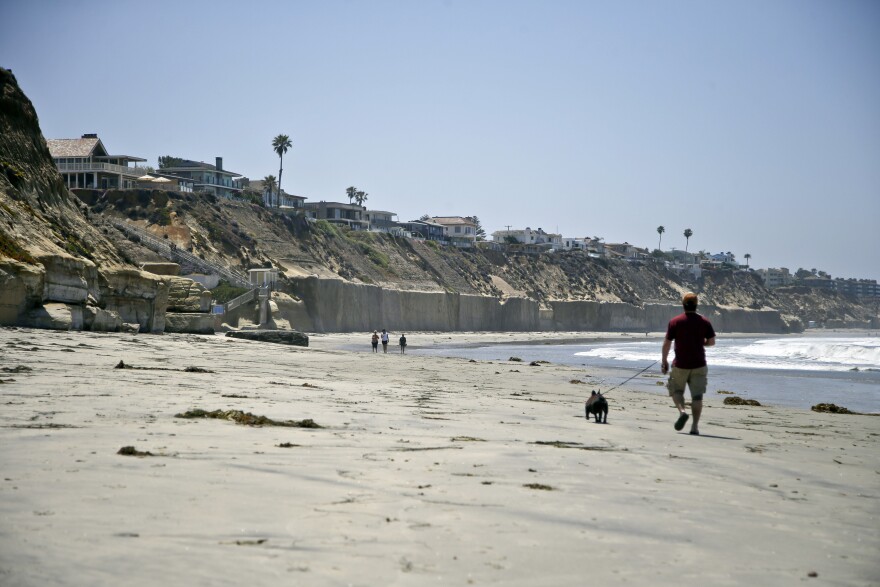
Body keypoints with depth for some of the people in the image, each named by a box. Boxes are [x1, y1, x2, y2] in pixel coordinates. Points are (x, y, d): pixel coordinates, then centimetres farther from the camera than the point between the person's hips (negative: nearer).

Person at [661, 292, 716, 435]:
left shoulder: (675, 322, -5)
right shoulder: (704, 322, 0)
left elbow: (667, 343, -4)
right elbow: (712, 342, 1)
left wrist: (664, 361, 6)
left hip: (680, 364, -1)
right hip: (699, 364, 1)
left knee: (676, 390, 16)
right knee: (697, 395, 4)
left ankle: (682, 411, -11)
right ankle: (695, 426, -1)